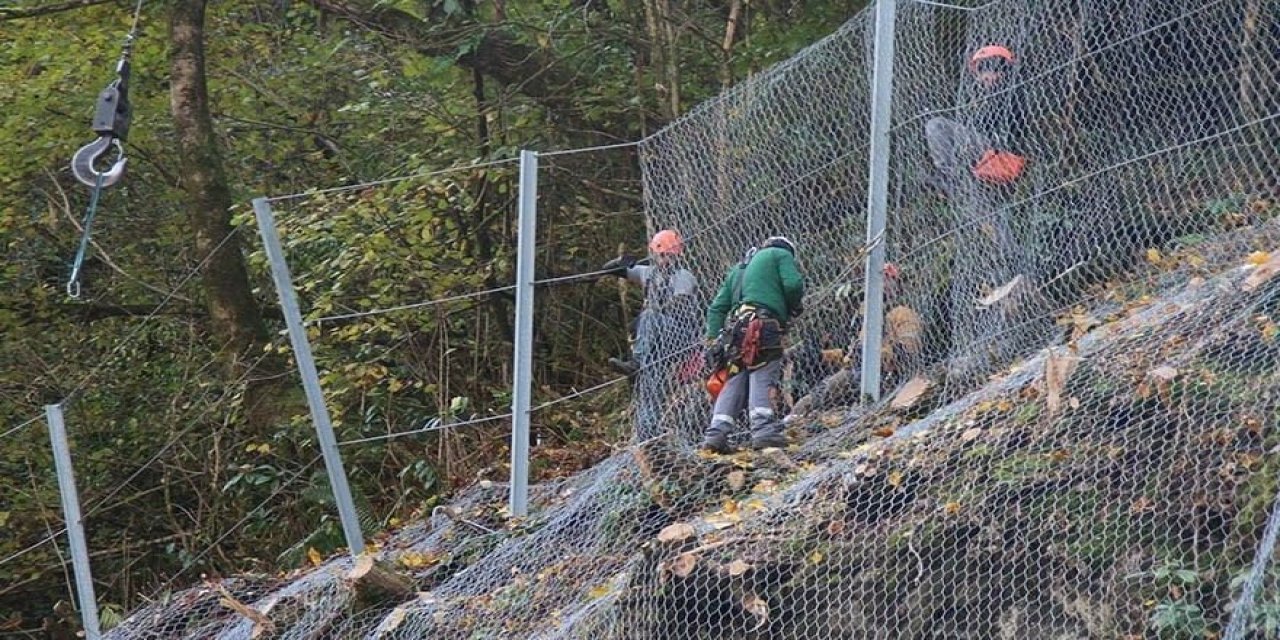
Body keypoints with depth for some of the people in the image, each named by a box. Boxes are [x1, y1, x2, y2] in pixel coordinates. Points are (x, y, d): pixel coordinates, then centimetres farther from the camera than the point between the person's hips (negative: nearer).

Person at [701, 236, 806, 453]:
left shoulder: (738, 269, 34)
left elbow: (717, 307, 25)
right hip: (765, 326, -6)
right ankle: (763, 429, -23)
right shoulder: (781, 254, 15)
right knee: (762, 378, -11)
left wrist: (712, 340, 18)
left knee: (734, 382, 5)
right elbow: (793, 284, -4)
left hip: (735, 327, 6)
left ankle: (716, 433, -6)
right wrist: (794, 307, 16)